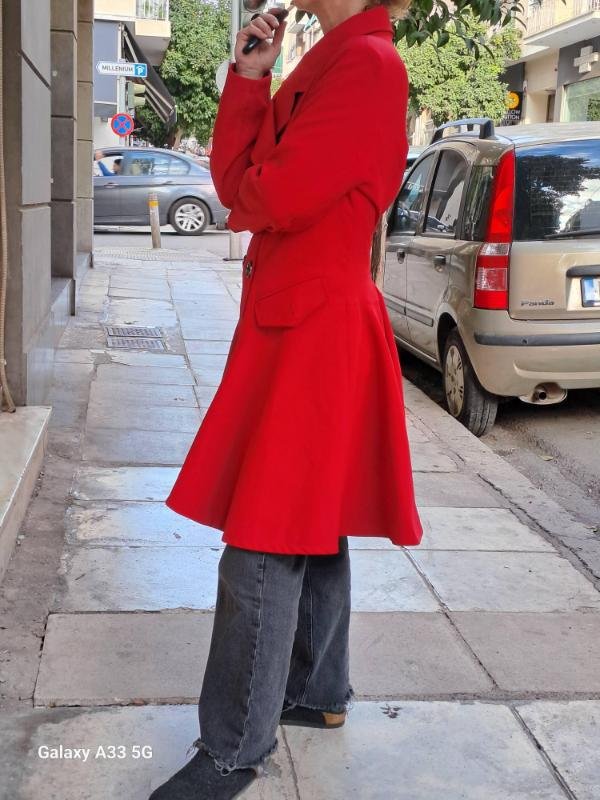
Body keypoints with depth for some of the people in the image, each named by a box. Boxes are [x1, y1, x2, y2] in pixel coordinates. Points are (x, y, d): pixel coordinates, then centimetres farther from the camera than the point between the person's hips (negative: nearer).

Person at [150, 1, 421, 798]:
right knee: (312, 530, 18)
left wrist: (243, 184, 1)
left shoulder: (370, 64, -14)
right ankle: (319, 692, 34)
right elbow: (240, 179, 10)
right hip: (293, 319, 10)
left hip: (317, 329, -10)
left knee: (263, 550, -4)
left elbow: (278, 196, -22)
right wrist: (249, 77, 0)